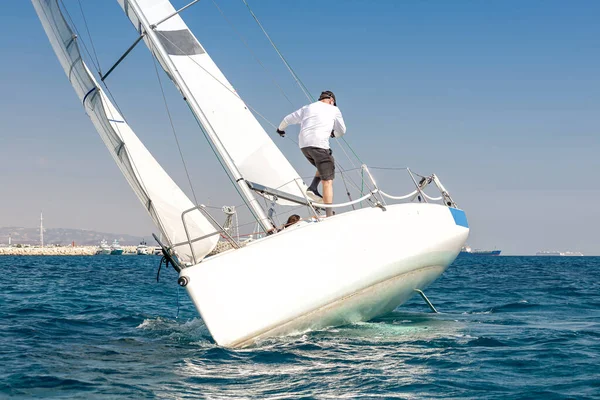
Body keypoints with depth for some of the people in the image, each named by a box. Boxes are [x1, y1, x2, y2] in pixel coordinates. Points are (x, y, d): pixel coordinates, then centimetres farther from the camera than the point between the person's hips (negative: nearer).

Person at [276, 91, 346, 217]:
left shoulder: (307, 108, 24)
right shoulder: (334, 109, 16)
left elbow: (288, 119, 31)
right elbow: (341, 131, 22)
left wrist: (281, 129, 51)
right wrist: (334, 133, 44)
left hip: (303, 145, 5)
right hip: (319, 144, -5)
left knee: (325, 166, 28)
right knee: (327, 181, -7)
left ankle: (313, 188, 5)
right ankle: (330, 215, -18)